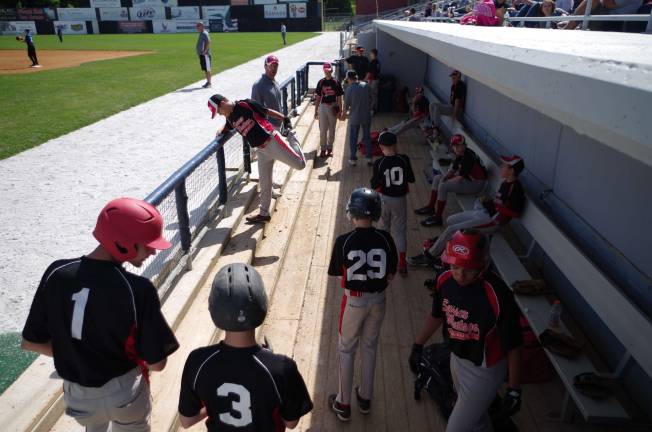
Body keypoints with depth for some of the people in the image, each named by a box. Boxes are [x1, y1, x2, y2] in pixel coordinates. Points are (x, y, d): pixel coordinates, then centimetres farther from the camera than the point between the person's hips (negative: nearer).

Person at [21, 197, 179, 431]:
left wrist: (76, 354, 8)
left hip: (78, 394, 4)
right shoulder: (137, 289, -28)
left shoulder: (57, 273, -15)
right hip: (124, 394, -4)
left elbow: (30, 342, -4)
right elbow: (156, 363, -21)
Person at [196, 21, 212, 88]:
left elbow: (208, 43, -23)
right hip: (201, 54, 10)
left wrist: (205, 51, -23)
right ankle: (208, 82, 19)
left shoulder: (205, 34, -13)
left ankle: (209, 83, -3)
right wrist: (199, 51, 16)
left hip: (205, 55, -10)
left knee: (207, 69, -6)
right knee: (204, 69, 12)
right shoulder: (201, 34, 17)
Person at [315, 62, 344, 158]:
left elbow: (339, 98, -2)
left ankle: (330, 148, 23)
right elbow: (318, 97, 5)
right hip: (323, 107, 1)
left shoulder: (336, 82, -4)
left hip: (333, 107, -1)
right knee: (322, 130, 1)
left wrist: (340, 110, -5)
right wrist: (316, 110, 4)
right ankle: (323, 149, 10)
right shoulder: (321, 82, 1)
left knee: (331, 129, 10)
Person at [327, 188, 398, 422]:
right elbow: (391, 274, -3)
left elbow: (335, 272, -5)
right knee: (369, 347, 21)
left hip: (354, 300, -2)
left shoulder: (343, 241, -19)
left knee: (346, 350, 15)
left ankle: (343, 404, 26)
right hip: (378, 299, 3)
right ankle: (365, 398, 36)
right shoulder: (385, 239, -12)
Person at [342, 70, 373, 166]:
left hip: (354, 118, -3)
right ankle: (369, 158, 19)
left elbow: (346, 105, -10)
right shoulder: (366, 85, -3)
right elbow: (370, 100, 5)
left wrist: (344, 114, 8)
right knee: (367, 137, 15)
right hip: (366, 116, 3)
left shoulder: (349, 89, -15)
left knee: (353, 139, 10)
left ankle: (353, 159, 15)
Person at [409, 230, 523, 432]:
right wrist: (418, 345, 13)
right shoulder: (445, 280, -14)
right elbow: (437, 315, 6)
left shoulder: (498, 296, -32)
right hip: (457, 358, 6)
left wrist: (514, 390, -13)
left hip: (483, 370, -6)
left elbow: (513, 346, -21)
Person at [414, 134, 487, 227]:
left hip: (476, 183, -10)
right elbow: (453, 170, 9)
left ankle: (437, 218, -14)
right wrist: (444, 178, -9)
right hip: (466, 177, 10)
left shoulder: (468, 157, -28)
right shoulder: (460, 153, 0)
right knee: (437, 178, 11)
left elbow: (460, 178, -27)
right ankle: (430, 207, 20)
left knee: (443, 186, -23)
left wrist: (445, 180, -12)